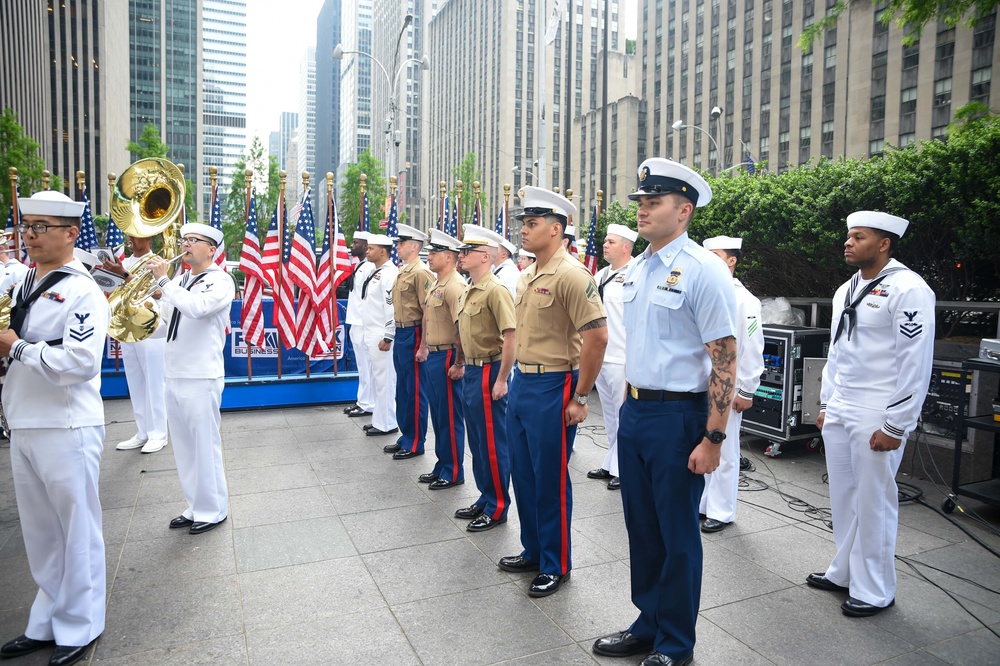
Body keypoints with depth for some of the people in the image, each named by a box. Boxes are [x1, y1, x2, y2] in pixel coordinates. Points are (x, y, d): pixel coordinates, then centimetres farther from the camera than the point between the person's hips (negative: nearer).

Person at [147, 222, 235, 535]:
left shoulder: (221, 281, -8)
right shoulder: (178, 280, 14)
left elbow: (197, 308, -26)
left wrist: (163, 280, -21)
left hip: (202, 377, -7)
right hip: (174, 375, 7)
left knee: (205, 445, 1)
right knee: (184, 447, 14)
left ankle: (213, 510, 14)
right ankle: (195, 507, 27)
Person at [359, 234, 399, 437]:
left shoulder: (389, 274, -16)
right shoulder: (374, 272, 14)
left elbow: (393, 307, -20)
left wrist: (388, 337, -20)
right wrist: (368, 332, 18)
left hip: (381, 336, -10)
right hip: (370, 334, 10)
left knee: (384, 380, -2)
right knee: (375, 379, 16)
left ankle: (387, 424, 6)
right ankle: (379, 419, 27)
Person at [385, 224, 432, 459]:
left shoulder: (421, 272, -15)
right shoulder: (403, 271, 14)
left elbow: (428, 310, -19)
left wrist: (422, 345, -19)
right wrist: (398, 333, 17)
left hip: (413, 335, -10)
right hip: (401, 334, 10)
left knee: (415, 391, 1)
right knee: (402, 389, 16)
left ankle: (415, 444, 11)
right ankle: (405, 437, 28)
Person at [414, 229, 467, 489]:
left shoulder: (454, 286, -18)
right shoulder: (435, 284, 13)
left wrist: (458, 364, -22)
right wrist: (424, 348, 20)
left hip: (445, 358, -10)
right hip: (431, 357, 10)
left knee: (450, 417, 1)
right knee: (437, 415, 17)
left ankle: (453, 472, 13)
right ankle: (442, 466, 28)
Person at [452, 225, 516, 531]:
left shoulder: (495, 290, -16)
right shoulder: (468, 291, 12)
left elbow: (510, 337, -21)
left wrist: (501, 379, -22)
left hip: (488, 373, -10)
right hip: (471, 371, 10)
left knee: (492, 441, 0)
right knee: (477, 440, 16)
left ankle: (498, 508, 13)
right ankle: (485, 498, 29)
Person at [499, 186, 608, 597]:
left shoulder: (570, 275, -16)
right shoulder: (527, 277, 12)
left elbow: (597, 337, -21)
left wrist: (579, 398, -17)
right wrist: (519, 377, 17)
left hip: (552, 388, -9)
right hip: (521, 383, 9)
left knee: (550, 480, 4)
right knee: (523, 474, 17)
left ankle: (556, 566, 22)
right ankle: (533, 551, 35)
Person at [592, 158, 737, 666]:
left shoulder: (703, 270, -14)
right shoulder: (636, 270, 10)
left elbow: (724, 358, -16)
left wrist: (713, 438, -18)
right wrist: (629, 405, 18)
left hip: (678, 417, -7)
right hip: (634, 413, 7)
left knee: (677, 536, 8)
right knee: (642, 528, 18)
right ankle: (648, 624, 38)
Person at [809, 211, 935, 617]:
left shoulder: (907, 290, -12)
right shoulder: (845, 290, 13)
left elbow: (916, 362, -15)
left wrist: (896, 427, -15)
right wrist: (825, 404, 18)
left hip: (876, 416, -7)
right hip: (838, 412, 8)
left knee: (874, 503, 2)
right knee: (843, 497, 15)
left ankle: (874, 591, 16)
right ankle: (844, 572, 30)